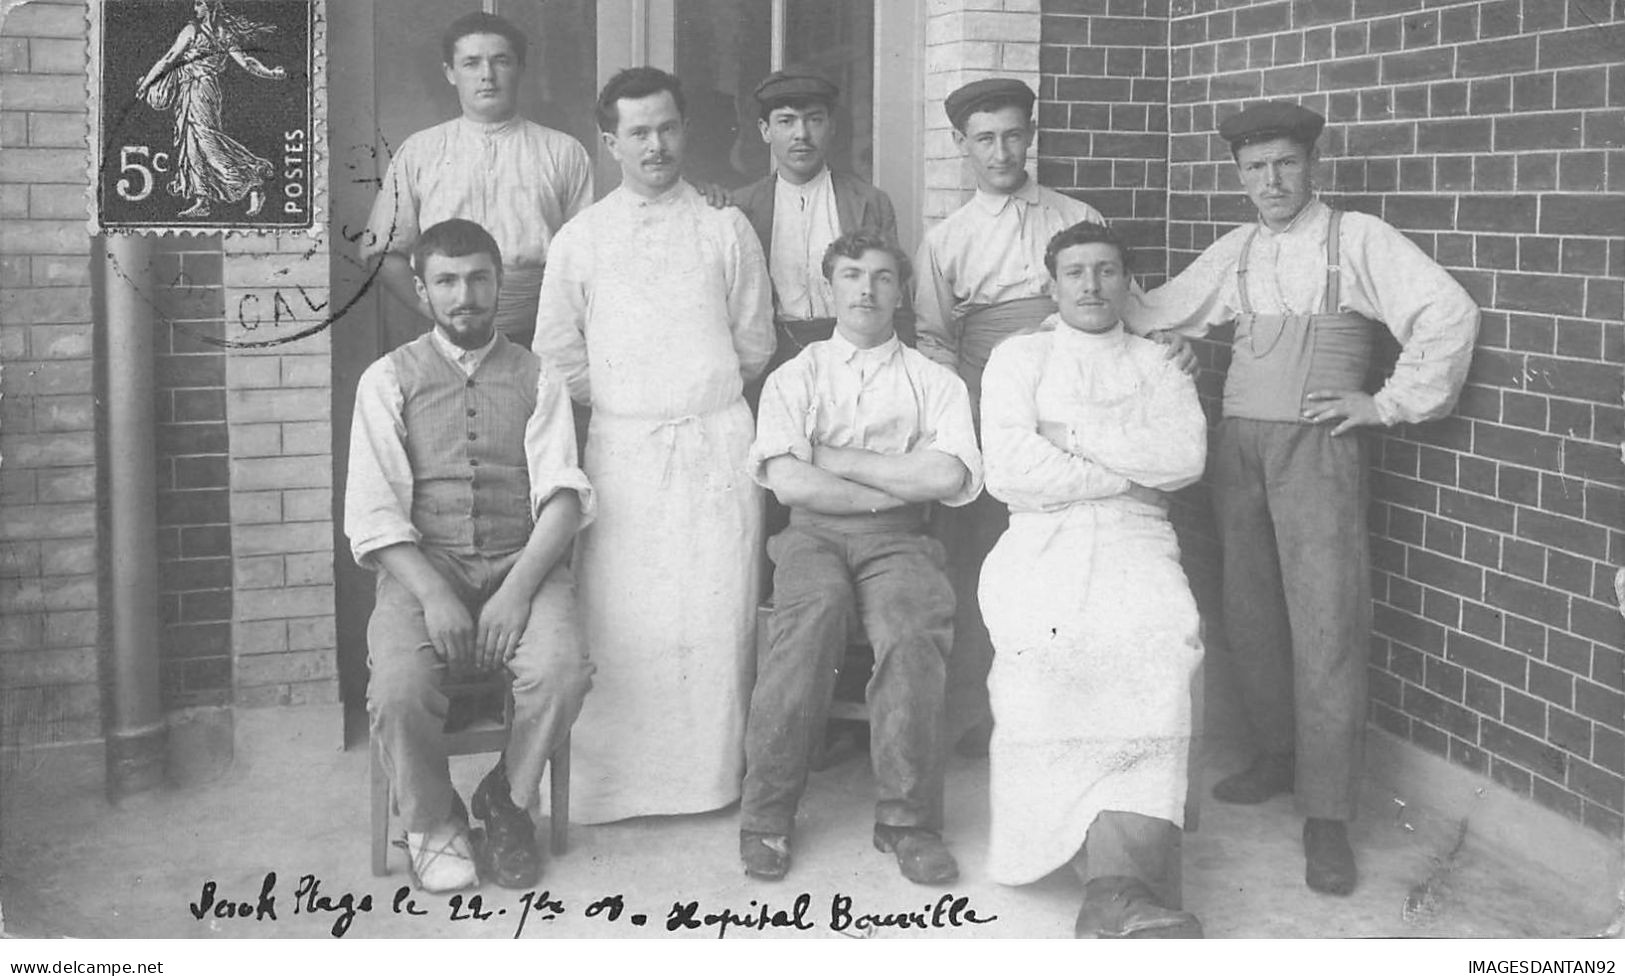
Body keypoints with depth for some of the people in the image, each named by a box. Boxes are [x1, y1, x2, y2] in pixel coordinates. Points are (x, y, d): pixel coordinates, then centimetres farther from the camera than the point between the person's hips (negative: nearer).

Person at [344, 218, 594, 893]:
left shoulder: (536, 380, 12)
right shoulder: (389, 381, 10)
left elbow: (563, 495, 0)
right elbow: (373, 513, 0)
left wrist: (518, 589, -17)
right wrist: (434, 596, -16)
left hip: (524, 562, 1)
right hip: (422, 565, 0)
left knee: (562, 671, -29)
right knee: (398, 687, -29)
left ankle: (507, 800, 2)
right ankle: (433, 825, 1)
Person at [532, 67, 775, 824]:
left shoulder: (726, 229, 5)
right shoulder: (579, 240, 6)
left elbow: (754, 345, 9)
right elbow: (558, 356, 11)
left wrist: (704, 397, 12)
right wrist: (623, 398, 10)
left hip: (716, 442, 0)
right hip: (621, 447, 0)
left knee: (717, 615, -2)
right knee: (620, 620, -5)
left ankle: (711, 772, 9)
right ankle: (616, 781, 5)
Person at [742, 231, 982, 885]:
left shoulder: (936, 383, 15)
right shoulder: (794, 378, 15)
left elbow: (951, 476, -6)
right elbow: (788, 481, -3)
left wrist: (834, 458, -3)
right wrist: (904, 483, -3)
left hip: (898, 539, 1)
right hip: (814, 534, 0)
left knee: (915, 618, -34)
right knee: (816, 605, -35)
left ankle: (908, 819, -22)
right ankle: (766, 817, -25)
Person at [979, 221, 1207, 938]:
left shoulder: (1157, 363, 21)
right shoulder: (1018, 358, 16)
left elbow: (1186, 455, 0)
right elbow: (1006, 469, -2)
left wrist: (1072, 434, -3)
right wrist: (1128, 471, -1)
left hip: (1137, 538, 1)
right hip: (1042, 538, 0)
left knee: (1166, 641, -31)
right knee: (1044, 644, -33)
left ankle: (1119, 885, -39)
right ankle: (1126, 882, -27)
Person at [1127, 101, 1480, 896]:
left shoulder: (1358, 240, 0)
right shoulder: (1233, 252, 14)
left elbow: (1449, 311, -5)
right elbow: (1156, 315, 17)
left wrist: (1390, 404, -6)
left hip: (1317, 449, -5)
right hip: (1239, 445, 5)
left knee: (1325, 622, -9)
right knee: (1250, 616, 9)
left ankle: (1327, 815, -6)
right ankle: (1279, 757, 27)